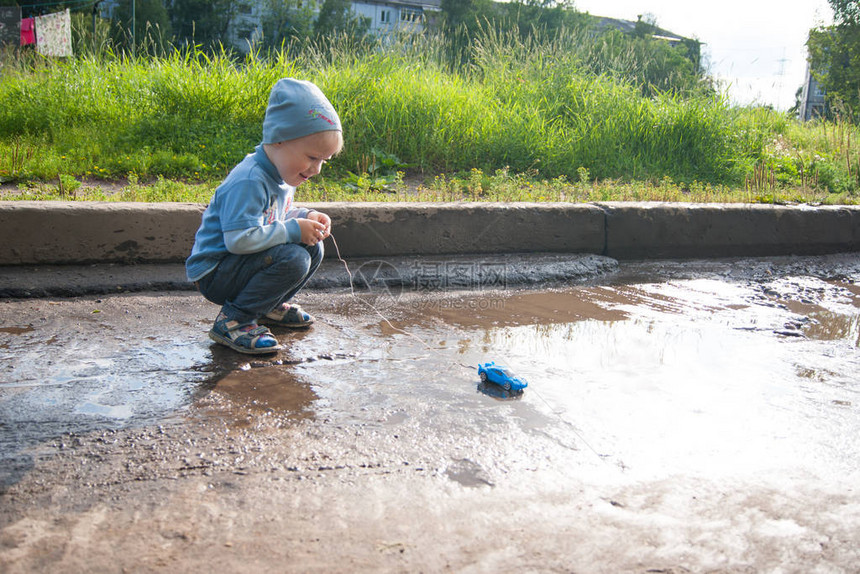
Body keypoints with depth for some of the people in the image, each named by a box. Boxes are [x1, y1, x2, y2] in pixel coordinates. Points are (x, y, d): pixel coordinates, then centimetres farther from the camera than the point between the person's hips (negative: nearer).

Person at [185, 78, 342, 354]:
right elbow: (239, 238, -34)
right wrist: (294, 229, -27)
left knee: (313, 247, 4)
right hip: (214, 273, -10)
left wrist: (305, 216, -1)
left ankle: (269, 306, 17)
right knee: (293, 259, -29)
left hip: (240, 262, 10)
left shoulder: (282, 175, 5)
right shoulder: (249, 182, -27)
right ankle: (232, 321, -15)